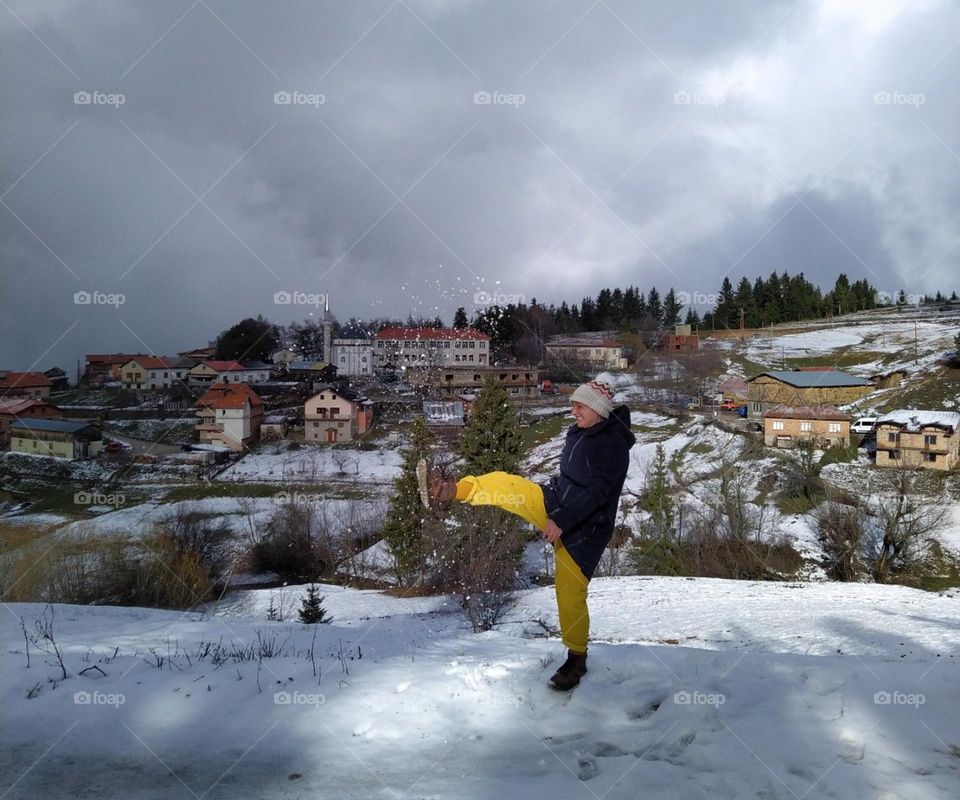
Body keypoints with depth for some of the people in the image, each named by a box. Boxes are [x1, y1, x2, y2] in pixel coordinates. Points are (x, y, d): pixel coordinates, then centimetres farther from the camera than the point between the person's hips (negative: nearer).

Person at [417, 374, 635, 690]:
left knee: (570, 595, -1)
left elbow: (597, 492, -26)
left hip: (582, 530, -7)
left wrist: (562, 522, -28)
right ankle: (449, 490, -5)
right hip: (555, 504, 7)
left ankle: (576, 660, 20)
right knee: (503, 483, -9)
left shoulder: (613, 445, -20)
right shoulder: (578, 432, 5)